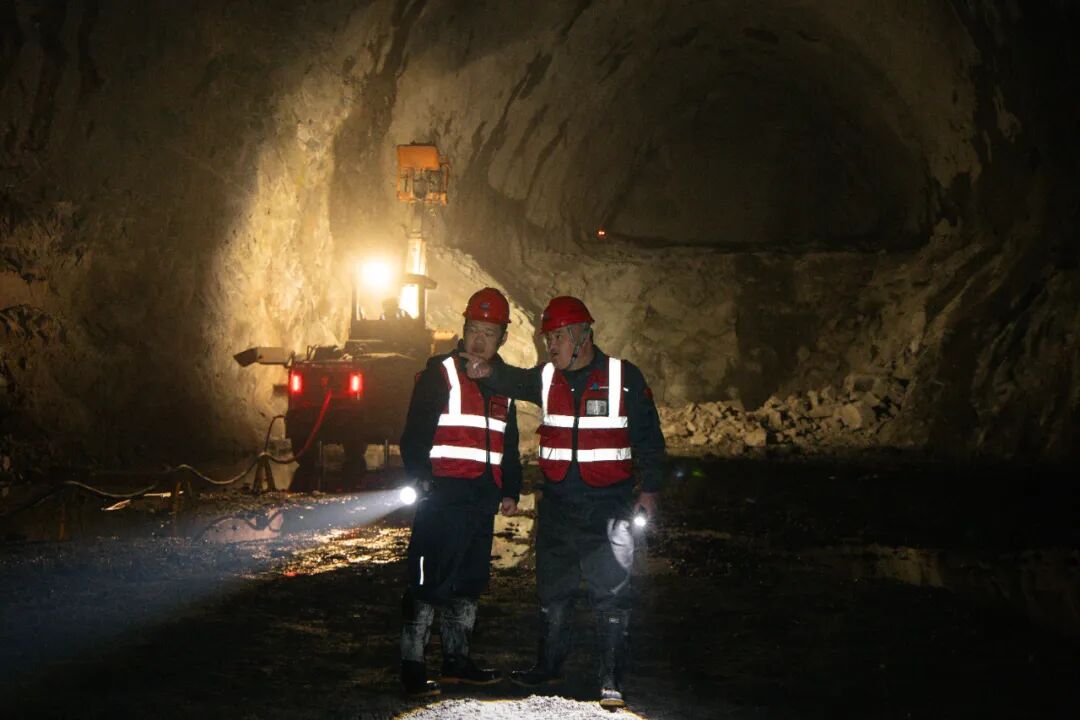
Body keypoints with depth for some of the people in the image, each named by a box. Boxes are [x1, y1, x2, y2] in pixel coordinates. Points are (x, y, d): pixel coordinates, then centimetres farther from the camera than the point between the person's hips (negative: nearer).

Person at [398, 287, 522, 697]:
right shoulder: (440, 374, -3)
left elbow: (509, 444, 25)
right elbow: (416, 431, -8)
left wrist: (511, 490, 19)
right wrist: (419, 478, -19)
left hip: (482, 499, 7)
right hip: (443, 494, -7)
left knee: (469, 582, 12)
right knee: (428, 582, -8)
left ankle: (456, 661, 22)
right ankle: (412, 668, -5)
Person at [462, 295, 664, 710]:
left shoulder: (624, 378, -4)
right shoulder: (547, 378, 7)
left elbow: (647, 437, -1)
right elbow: (516, 383, -12)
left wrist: (649, 489, -6)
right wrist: (488, 373, -33)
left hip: (608, 504, -4)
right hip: (557, 502, 4)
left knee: (611, 593, -4)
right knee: (552, 590, 14)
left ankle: (611, 679, 1)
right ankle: (549, 666, 28)